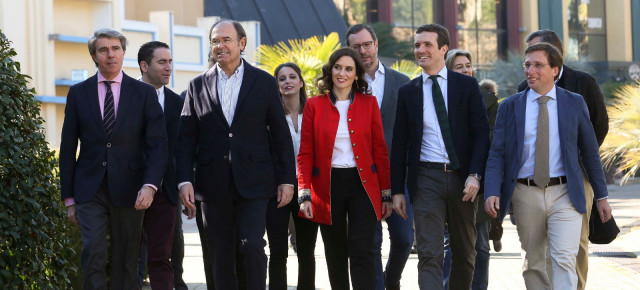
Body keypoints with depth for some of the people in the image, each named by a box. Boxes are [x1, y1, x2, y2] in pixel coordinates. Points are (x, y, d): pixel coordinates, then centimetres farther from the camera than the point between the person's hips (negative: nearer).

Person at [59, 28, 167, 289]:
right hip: (90, 191, 0)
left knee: (126, 263, 4)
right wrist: (69, 198, 5)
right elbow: (68, 147, 9)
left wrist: (149, 185, -17)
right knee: (93, 254, -13)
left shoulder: (144, 93, 4)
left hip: (129, 191, 0)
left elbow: (157, 145, -1)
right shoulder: (78, 93, 7)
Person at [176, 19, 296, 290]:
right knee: (220, 257, 5)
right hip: (214, 184, 2)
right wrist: (184, 180, -5)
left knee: (252, 246, -14)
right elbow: (186, 138, 6)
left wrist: (287, 179, 0)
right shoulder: (198, 85, 8)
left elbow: (280, 134, 4)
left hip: (253, 184, -2)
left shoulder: (264, 82, 4)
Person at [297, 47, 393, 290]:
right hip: (328, 187, 1)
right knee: (335, 256, 7)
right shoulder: (314, 105, 5)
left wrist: (386, 193, 4)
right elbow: (305, 154, 4)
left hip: (363, 185, -1)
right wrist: (304, 194, -6)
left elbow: (380, 151, 7)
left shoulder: (369, 103, 6)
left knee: (361, 253, -9)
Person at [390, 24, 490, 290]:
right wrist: (397, 190, 3)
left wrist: (474, 175, -12)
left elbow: (481, 132, 0)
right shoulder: (407, 92, 7)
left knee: (465, 252, 11)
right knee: (429, 255, -9)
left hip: (462, 177, 1)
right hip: (426, 179, 0)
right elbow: (399, 144, 8)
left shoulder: (467, 85, 4)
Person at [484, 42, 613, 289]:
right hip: (526, 194, 2)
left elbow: (589, 150, 9)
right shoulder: (510, 107, 4)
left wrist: (601, 196, 10)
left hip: (564, 194, -1)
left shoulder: (574, 104, 4)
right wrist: (492, 192, -15)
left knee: (564, 259, -15)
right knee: (533, 264, 9)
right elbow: (497, 153, 0)